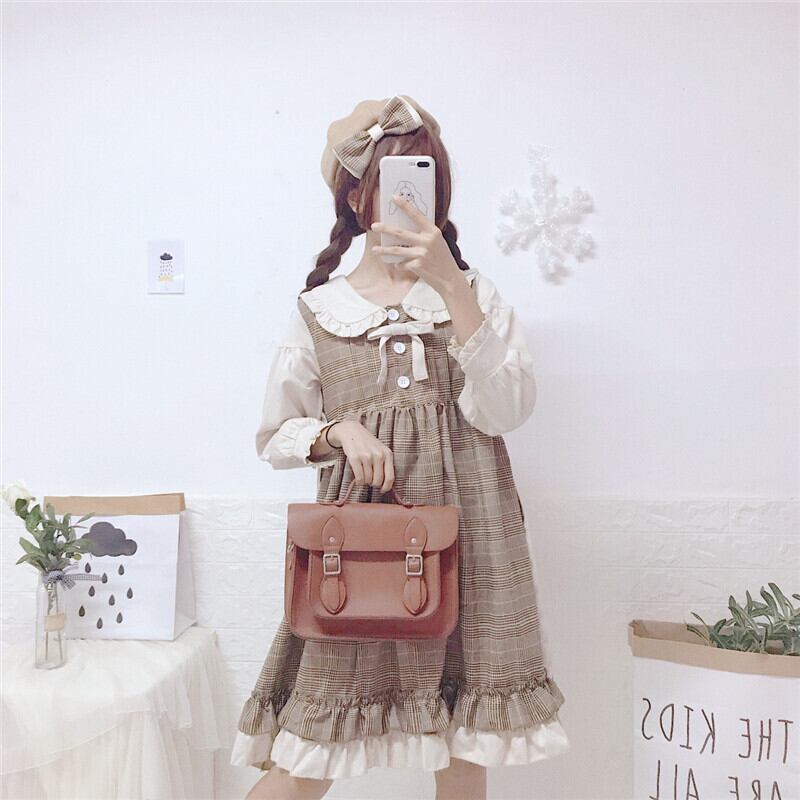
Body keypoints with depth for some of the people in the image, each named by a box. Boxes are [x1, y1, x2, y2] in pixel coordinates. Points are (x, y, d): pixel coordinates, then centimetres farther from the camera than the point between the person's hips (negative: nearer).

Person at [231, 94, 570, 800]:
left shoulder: (475, 292, 7)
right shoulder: (319, 309, 7)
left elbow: (503, 411, -9)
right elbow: (274, 437, 11)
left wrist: (450, 283, -15)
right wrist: (338, 431, -11)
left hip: (465, 530, 1)